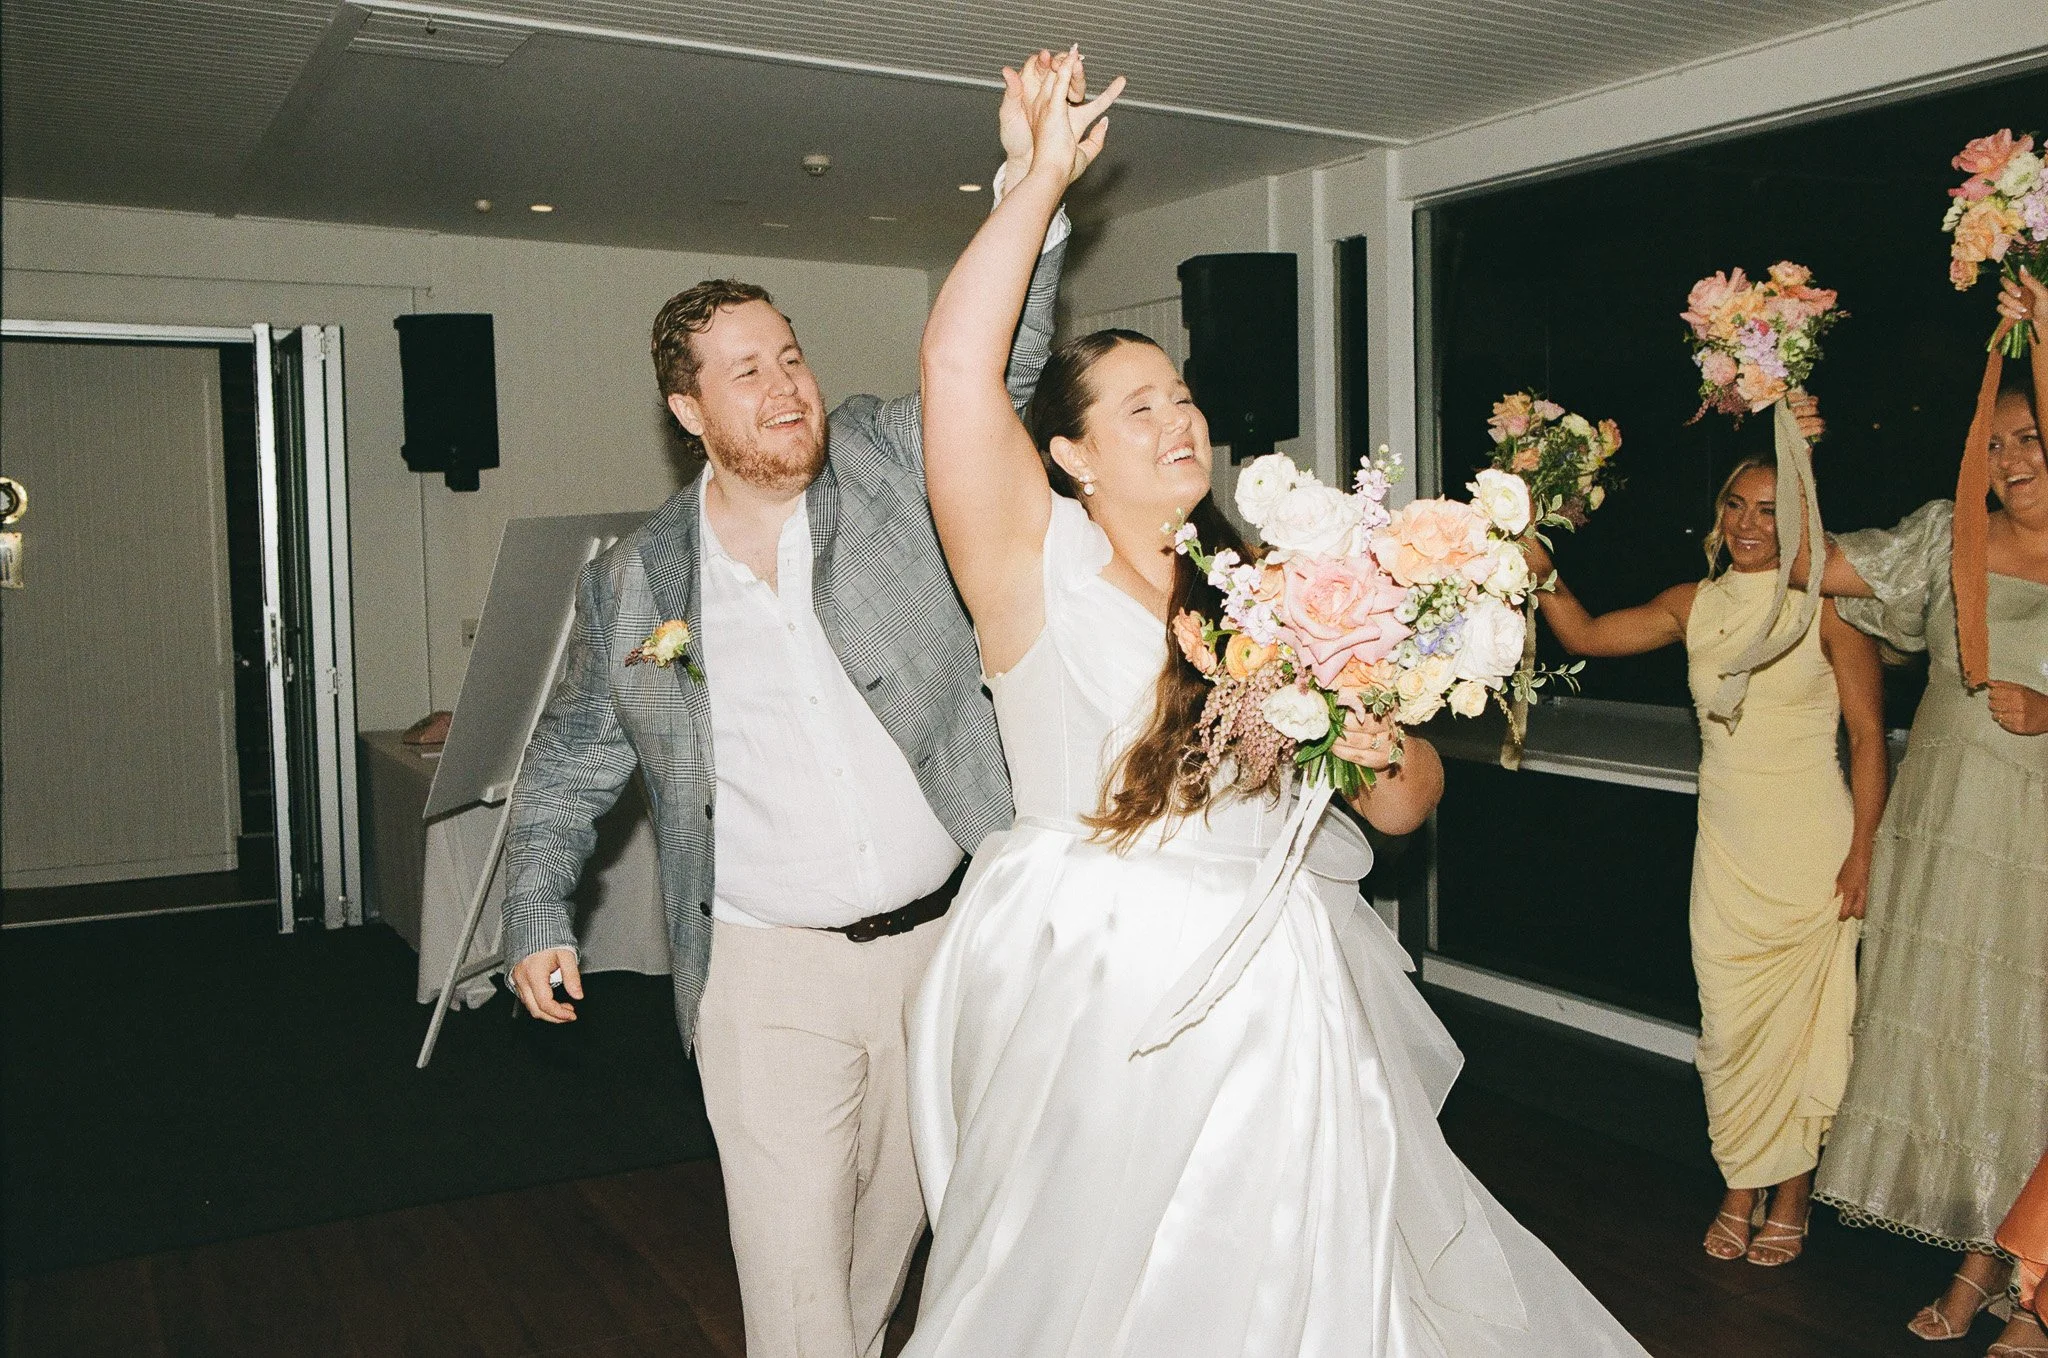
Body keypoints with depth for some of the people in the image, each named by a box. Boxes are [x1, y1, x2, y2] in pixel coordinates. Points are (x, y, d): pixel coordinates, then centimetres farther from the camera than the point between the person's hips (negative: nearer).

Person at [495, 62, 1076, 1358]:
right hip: (772, 976, -1)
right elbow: (570, 765, 12)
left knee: (897, 1224, 20)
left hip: (943, 945, 2)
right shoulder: (632, 583, 1)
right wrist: (539, 917, 5)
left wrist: (1029, 185, -23)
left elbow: (993, 362, -9)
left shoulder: (886, 462, 0)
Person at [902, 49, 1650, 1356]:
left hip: (1273, 1000, 3)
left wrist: (1380, 750, -14)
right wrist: (1046, 174, -6)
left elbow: (1410, 807, 9)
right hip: (1098, 997, -3)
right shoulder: (1039, 564, -3)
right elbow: (958, 362, -17)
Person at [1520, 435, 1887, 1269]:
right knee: (1728, 1020, 9)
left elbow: (1868, 735, -6)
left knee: (1802, 1019, 6)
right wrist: (1540, 570, -10)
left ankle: (1791, 1199, 23)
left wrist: (1861, 851, -10)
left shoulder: (1826, 605, -7)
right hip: (1727, 847, 4)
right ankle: (1740, 1190, 26)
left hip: (1813, 847, -4)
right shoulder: (1694, 606, 6)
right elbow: (1584, 636, 7)